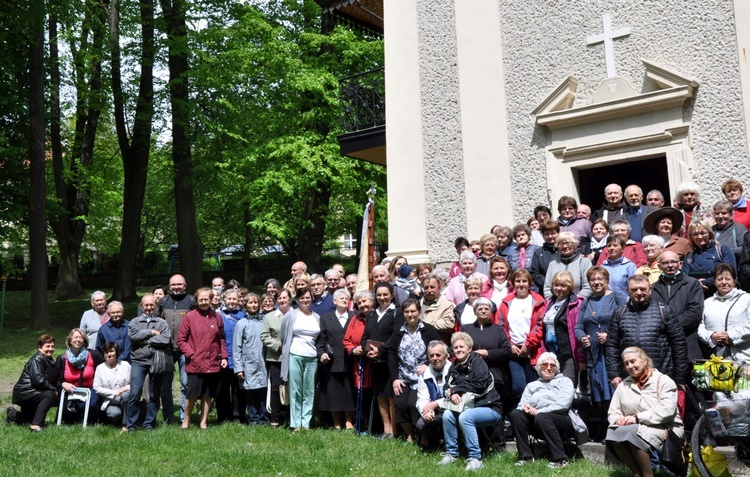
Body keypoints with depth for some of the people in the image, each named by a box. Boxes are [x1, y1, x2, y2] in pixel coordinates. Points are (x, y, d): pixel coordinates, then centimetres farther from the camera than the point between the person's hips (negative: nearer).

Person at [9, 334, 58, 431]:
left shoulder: (50, 361, 10)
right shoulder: (38, 359, -18)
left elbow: (54, 379, 9)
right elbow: (38, 380, -27)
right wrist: (54, 389, -19)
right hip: (23, 392, -10)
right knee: (50, 394, -31)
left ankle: (13, 414, 45)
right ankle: (36, 425, -31)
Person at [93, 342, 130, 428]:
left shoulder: (125, 365, 7)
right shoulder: (100, 368, 4)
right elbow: (97, 388, -3)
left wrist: (127, 388, -16)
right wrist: (113, 393, -11)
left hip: (125, 399, 1)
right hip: (110, 402, -1)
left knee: (125, 395, -35)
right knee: (114, 413, -33)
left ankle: (125, 424, -21)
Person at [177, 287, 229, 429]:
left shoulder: (217, 317, 8)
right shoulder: (189, 317, -3)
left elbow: (221, 339, 13)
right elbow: (181, 340, -2)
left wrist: (223, 357, 6)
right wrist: (191, 354, -10)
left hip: (213, 364, 3)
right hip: (195, 364, -3)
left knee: (208, 394, 10)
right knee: (192, 394, 0)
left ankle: (203, 422, 22)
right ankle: (186, 420, 21)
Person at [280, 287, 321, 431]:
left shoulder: (317, 317, 12)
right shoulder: (291, 315, 4)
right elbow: (284, 336, 9)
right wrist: (286, 349, 9)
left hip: (312, 358, 3)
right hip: (294, 356, -2)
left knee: (309, 392, 3)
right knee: (295, 391, 0)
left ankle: (306, 423, 9)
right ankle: (295, 424, 4)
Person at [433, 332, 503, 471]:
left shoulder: (477, 362, -12)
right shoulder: (454, 367, 9)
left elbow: (479, 386, -23)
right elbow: (446, 387, 5)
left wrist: (455, 389, -16)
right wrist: (452, 393, -20)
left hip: (490, 408, -6)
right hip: (469, 407, 6)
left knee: (465, 417, -32)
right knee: (447, 414, -18)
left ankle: (475, 458, -25)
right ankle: (451, 453, -5)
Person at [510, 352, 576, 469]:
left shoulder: (565, 381, 15)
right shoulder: (531, 385, 28)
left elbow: (563, 404, -4)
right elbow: (521, 405, 16)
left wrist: (539, 411, -12)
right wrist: (525, 408, -10)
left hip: (560, 419, -4)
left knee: (541, 417, -36)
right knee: (516, 414, -24)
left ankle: (560, 459, -28)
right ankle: (525, 456, -19)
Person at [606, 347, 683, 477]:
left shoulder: (663, 381, -3)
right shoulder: (624, 385, 13)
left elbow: (666, 410, -18)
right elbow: (612, 412, 12)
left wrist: (638, 418, -22)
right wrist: (618, 419, -12)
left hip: (665, 429, -5)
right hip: (637, 428, 5)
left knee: (634, 433, -34)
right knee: (613, 433, -25)